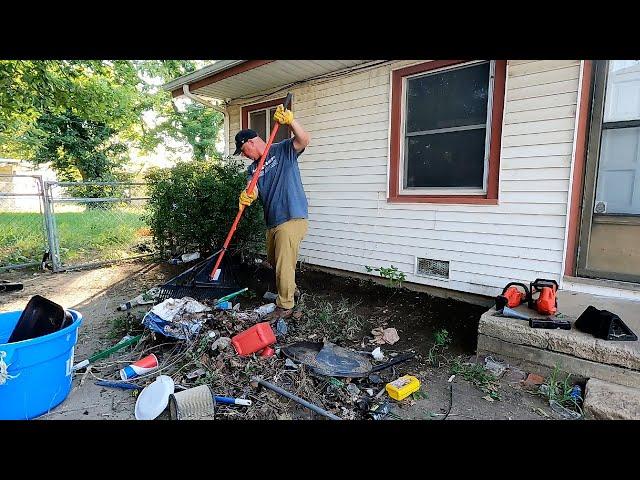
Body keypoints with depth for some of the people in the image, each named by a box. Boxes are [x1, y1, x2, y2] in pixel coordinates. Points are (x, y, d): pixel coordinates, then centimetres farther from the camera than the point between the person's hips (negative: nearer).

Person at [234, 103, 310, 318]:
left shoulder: (283, 150, -1)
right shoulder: (253, 168, 15)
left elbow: (303, 140, -19)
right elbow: (252, 189, -2)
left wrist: (290, 121, -34)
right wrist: (246, 196, -25)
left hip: (291, 219, -8)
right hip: (272, 222, 8)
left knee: (284, 265, -6)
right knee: (273, 261, 23)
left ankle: (285, 305, 12)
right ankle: (290, 289, 46)